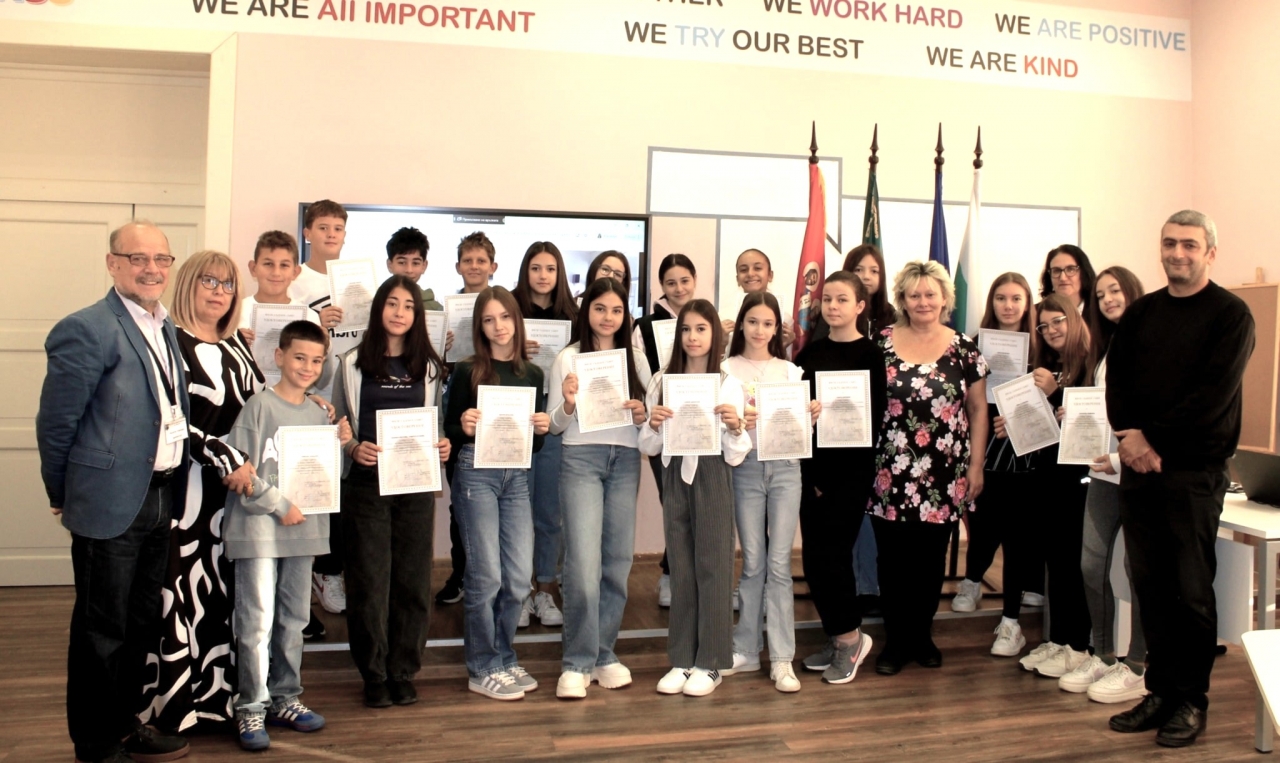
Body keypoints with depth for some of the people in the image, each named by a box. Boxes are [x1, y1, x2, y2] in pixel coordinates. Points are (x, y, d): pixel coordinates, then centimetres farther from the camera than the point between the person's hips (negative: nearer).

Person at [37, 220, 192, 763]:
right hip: (110, 504, -7)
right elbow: (55, 422, -11)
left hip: (161, 500, 8)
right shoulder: (87, 329, -15)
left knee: (143, 622, 19)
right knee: (102, 629, 7)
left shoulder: (166, 328, 10)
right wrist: (64, 495, -2)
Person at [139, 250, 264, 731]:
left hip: (237, 483, 7)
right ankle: (174, 698, 7)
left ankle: (219, 689, 19)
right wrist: (226, 458, -17)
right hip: (185, 486, -7)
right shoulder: (171, 342, -8)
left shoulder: (236, 346, 15)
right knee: (183, 586, -4)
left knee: (226, 585, 10)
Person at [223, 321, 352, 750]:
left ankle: (285, 698, 25)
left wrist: (341, 446, 0)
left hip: (304, 529, 6)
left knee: (293, 619, 13)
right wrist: (278, 505, -13)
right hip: (259, 528, -6)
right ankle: (251, 707, 7)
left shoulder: (320, 415, 11)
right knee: (257, 621, -5)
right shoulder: (260, 406, -6)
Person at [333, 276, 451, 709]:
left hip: (415, 486, 2)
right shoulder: (353, 364, 5)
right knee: (369, 583, 1)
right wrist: (352, 448, -13)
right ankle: (374, 677, 14)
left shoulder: (428, 367, 11)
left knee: (413, 582, 4)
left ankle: (403, 673, 18)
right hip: (366, 486, -2)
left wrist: (442, 446, -5)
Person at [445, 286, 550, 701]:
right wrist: (464, 427, -20)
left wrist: (542, 428, -5)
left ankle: (504, 658, 22)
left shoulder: (532, 374, 11)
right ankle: (482, 669, 12)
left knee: (519, 577, 3)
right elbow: (450, 429, 1)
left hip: (517, 476, 4)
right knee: (486, 575, -3)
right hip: (476, 473, -4)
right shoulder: (468, 372, 1)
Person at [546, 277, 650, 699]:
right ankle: (577, 662, 1)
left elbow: (650, 417, 16)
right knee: (583, 562, -11)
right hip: (581, 459, -3)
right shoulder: (568, 358, 2)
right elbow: (554, 425, 2)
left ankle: (604, 653, 19)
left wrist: (642, 415, -5)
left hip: (625, 461, 3)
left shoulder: (636, 359, 11)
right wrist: (568, 404, -17)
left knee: (618, 561, 5)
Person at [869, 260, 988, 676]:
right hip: (891, 474, -1)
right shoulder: (881, 343, 1)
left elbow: (978, 409, 7)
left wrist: (976, 466, 3)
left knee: (930, 559, 9)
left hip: (944, 476, 1)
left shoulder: (964, 348, 3)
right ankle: (895, 639, 18)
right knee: (894, 559, 3)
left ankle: (922, 634, 27)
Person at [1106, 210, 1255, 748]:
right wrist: (1128, 433, -11)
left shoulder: (1230, 314, -2)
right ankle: (1161, 691, 18)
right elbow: (1116, 379, 6)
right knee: (1150, 584, 8)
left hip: (1194, 470, -4)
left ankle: (1191, 700, 13)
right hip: (1139, 467, 5)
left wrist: (1152, 441, -15)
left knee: (1192, 589, 1)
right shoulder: (1140, 313, 13)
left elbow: (1214, 394, -13)